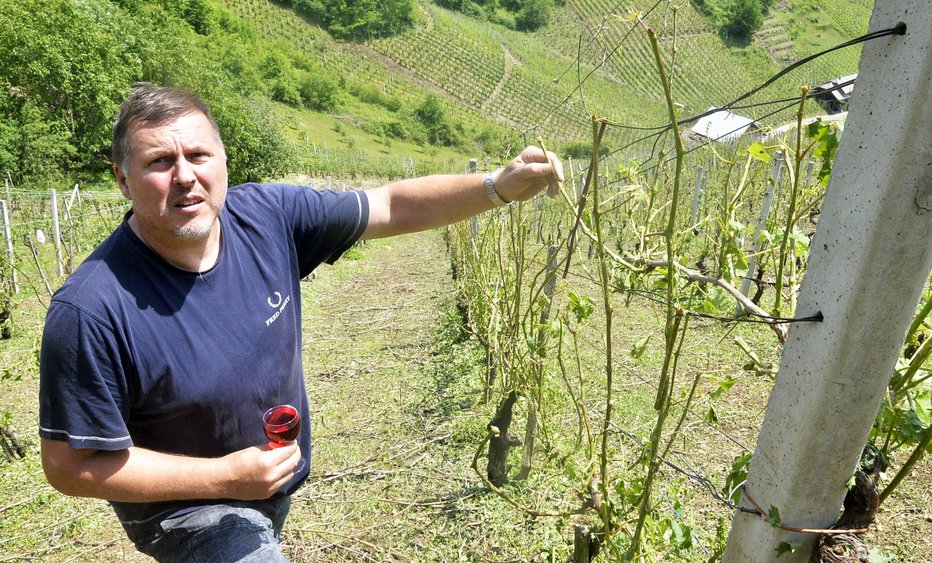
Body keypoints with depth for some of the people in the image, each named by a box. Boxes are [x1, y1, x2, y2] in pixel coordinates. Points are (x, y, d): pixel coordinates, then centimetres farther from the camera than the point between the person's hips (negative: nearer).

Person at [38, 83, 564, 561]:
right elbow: (71, 466, -22)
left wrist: (500, 185, -24)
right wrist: (226, 478, -25)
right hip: (190, 507, -5)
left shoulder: (269, 216, -20)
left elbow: (395, 206, -13)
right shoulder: (92, 310, -31)